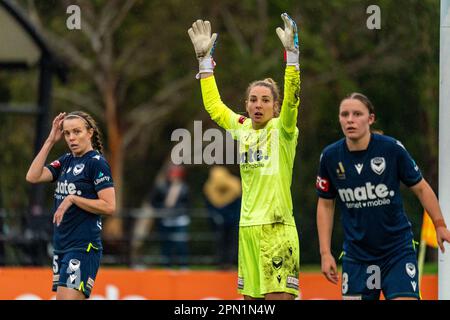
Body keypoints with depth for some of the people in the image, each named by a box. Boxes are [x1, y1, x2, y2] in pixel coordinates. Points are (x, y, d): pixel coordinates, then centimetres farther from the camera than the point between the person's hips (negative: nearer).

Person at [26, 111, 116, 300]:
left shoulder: (96, 162, -8)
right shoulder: (66, 161, 14)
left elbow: (109, 207, -14)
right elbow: (33, 177, 2)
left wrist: (72, 199, -16)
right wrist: (50, 141, 2)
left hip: (84, 247, -8)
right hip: (61, 246, 8)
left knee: (68, 298, -17)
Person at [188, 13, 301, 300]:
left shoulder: (281, 129, -2)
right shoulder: (242, 127, 13)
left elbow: (291, 100, -19)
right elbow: (213, 104, 24)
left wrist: (292, 52, -28)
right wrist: (205, 58, 21)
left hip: (277, 226, -6)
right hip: (247, 226, 6)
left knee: (279, 297, -12)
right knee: (251, 298, 5)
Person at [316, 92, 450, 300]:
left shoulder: (392, 149, -11)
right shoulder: (330, 157, -4)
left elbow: (421, 188, 1)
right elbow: (325, 205, 8)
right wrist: (325, 253, 4)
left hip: (398, 250, -2)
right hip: (356, 256, 2)